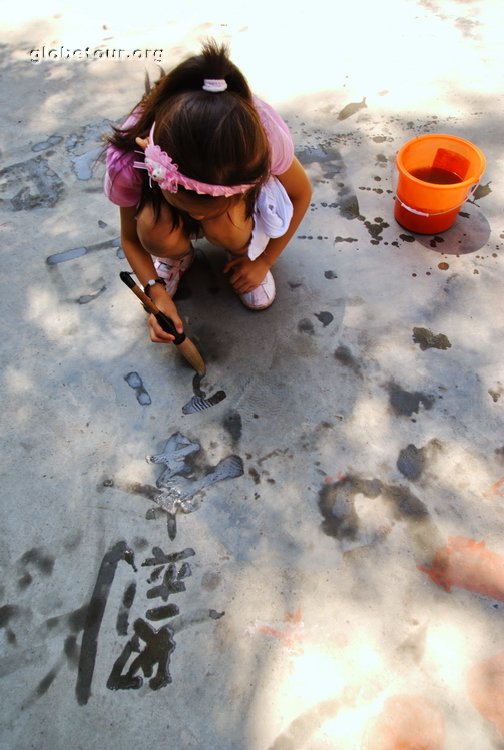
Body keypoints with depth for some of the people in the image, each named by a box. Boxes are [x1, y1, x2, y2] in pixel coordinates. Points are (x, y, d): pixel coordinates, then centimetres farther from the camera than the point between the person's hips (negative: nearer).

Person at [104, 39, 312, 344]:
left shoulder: (265, 135, -36)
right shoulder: (127, 160, -34)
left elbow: (301, 194, -15)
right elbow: (131, 238, -15)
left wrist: (264, 261, -13)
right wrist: (157, 292, -29)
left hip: (241, 195, 0)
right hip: (163, 196, 1)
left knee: (225, 227, -35)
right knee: (154, 229, -33)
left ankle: (245, 251, 3)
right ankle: (178, 256, 5)